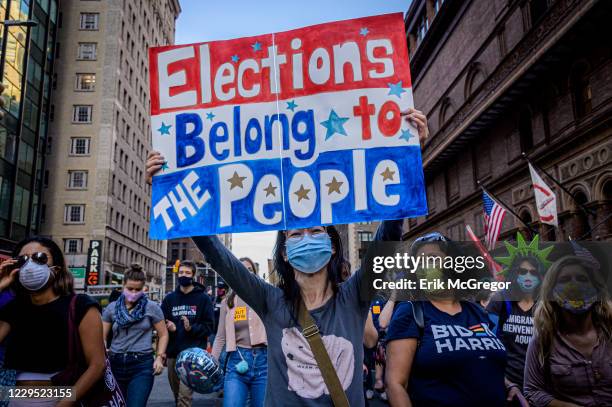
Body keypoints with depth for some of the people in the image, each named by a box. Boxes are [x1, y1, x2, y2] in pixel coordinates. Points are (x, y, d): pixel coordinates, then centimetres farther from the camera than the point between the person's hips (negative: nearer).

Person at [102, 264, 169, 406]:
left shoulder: (152, 308, -2)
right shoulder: (111, 308, 4)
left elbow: (163, 335, 4)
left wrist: (159, 357, -8)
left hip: (142, 365, -3)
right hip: (116, 363, 3)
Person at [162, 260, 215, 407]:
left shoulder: (203, 298, 1)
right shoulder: (169, 298, 11)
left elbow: (209, 326, -2)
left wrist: (191, 328, -18)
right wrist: (168, 327, -9)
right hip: (172, 353, 4)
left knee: (184, 395, -13)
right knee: (177, 394, 15)